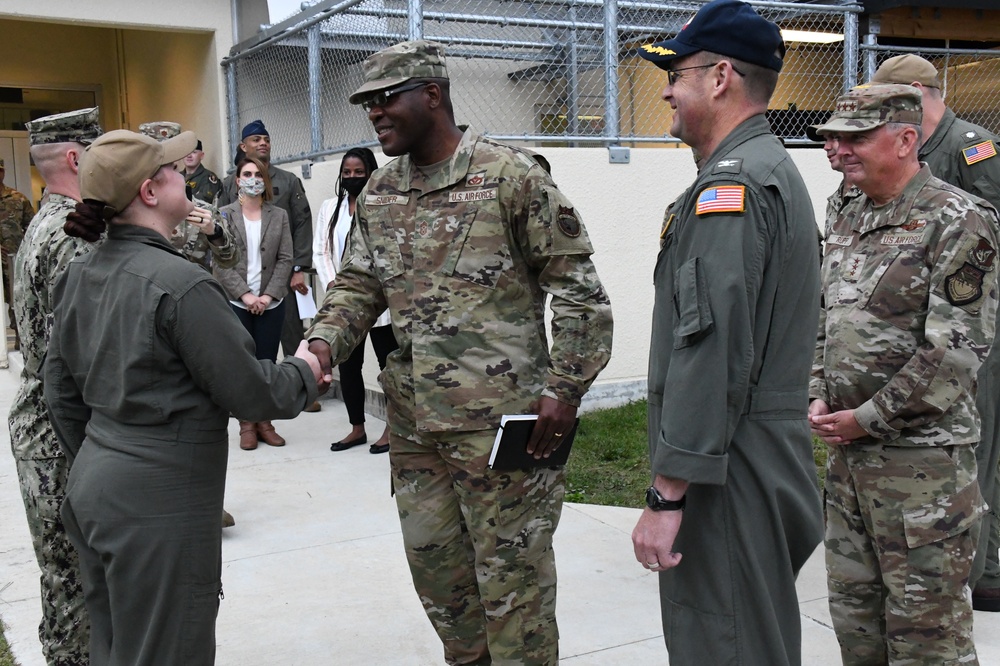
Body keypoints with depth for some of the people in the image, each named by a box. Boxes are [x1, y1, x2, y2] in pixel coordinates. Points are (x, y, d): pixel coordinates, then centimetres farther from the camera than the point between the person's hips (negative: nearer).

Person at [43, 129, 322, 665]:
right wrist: (304, 373, 3)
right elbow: (250, 395, -16)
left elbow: (61, 393, 14)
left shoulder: (79, 277, 6)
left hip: (92, 487, 9)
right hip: (159, 505, -9)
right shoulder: (181, 284, -20)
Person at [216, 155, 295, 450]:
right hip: (236, 302, -1)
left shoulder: (279, 216, 7)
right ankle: (247, 424, 12)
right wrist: (245, 294, -13)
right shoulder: (224, 215, 1)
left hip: (271, 303, 2)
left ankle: (265, 422, 15)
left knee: (268, 363, 5)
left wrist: (268, 295, -9)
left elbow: (285, 260, 2)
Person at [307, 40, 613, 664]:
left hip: (499, 421, -7)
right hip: (413, 423, 7)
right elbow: (357, 284, 14)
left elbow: (577, 286, -9)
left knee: (510, 572, 5)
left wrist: (563, 389, -13)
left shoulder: (511, 177, -9)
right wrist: (323, 344, -6)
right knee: (434, 565, 18)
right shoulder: (378, 194, 11)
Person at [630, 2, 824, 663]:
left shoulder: (731, 184, -17)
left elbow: (711, 346, -26)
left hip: (731, 477, -11)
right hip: (771, 460, 11)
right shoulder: (774, 168, 17)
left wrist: (666, 495, -23)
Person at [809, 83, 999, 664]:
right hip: (847, 451, 8)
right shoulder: (849, 226, 12)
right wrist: (819, 399, 3)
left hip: (922, 457, -7)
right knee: (854, 613, 18)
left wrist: (868, 419, -15)